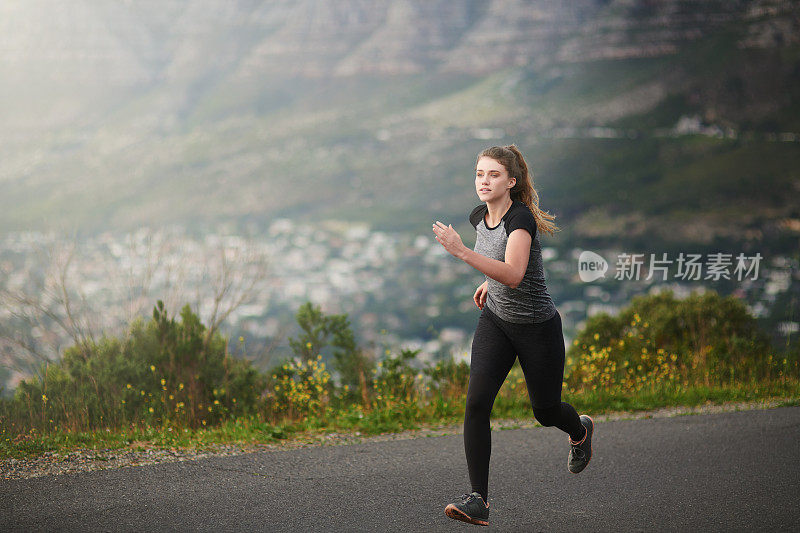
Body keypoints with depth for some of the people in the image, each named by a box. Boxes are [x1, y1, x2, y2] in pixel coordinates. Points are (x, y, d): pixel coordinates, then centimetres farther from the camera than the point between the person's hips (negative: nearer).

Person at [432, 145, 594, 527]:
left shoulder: (521, 217, -25)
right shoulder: (479, 216, -2)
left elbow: (514, 275, -41)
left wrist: (462, 252, -47)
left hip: (537, 327, -5)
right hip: (495, 321, 5)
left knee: (545, 412, 12)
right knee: (476, 402, -15)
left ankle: (580, 430, 50)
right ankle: (478, 500, -13)